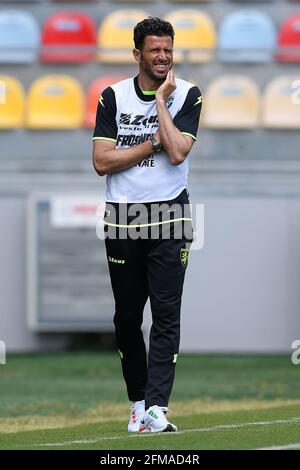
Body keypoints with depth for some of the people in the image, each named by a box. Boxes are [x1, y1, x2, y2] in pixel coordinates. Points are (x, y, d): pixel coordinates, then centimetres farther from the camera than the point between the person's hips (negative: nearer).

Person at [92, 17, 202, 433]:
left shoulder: (187, 95, 0)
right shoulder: (113, 97, 3)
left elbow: (177, 153, -15)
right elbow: (102, 162, -5)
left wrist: (161, 100, -11)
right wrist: (153, 143, -11)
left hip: (169, 217, -2)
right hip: (122, 218, 2)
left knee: (166, 314, -10)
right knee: (127, 316, 8)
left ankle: (156, 409, -17)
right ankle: (137, 401, 21)